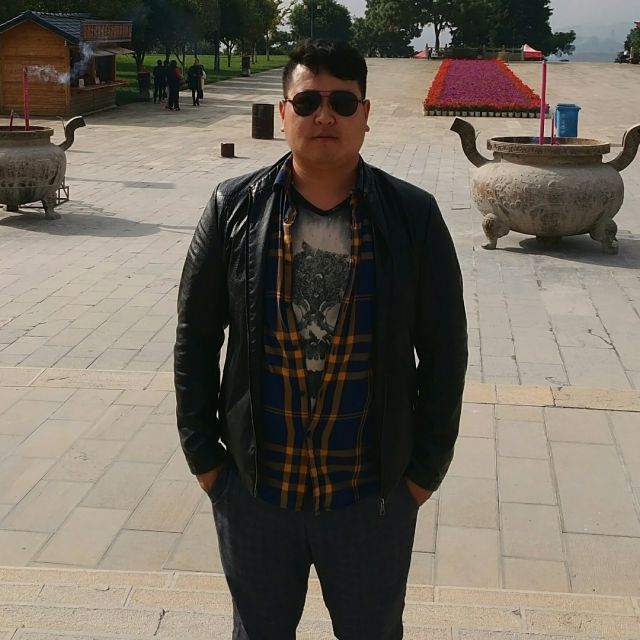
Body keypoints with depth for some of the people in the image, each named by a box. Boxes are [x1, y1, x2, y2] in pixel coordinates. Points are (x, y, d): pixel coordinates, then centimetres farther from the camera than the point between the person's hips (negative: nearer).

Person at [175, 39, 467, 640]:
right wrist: (203, 455, 1)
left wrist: (426, 468, -1)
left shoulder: (413, 216, -6)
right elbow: (195, 338, 1)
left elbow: (444, 351, -1)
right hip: (253, 490, 1)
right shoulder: (234, 208, -5)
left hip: (374, 497, 0)